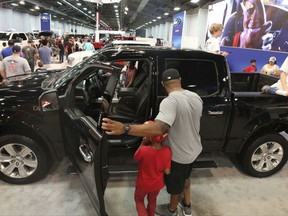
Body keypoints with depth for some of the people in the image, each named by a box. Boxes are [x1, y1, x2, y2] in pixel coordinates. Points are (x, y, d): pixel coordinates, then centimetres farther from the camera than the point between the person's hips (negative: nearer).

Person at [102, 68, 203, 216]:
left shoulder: (170, 101, -31)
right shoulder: (196, 97, -5)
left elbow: (158, 129, -46)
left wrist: (124, 128, -51)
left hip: (179, 154, -7)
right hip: (194, 150, 7)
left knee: (175, 185, 20)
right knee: (184, 177, 32)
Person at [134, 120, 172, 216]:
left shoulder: (143, 150, -34)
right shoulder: (167, 151, -26)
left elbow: (135, 159, -11)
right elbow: (167, 171, -14)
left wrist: (142, 143, -12)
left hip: (143, 184, -3)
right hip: (157, 185, 3)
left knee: (139, 200, 27)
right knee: (152, 200, 32)